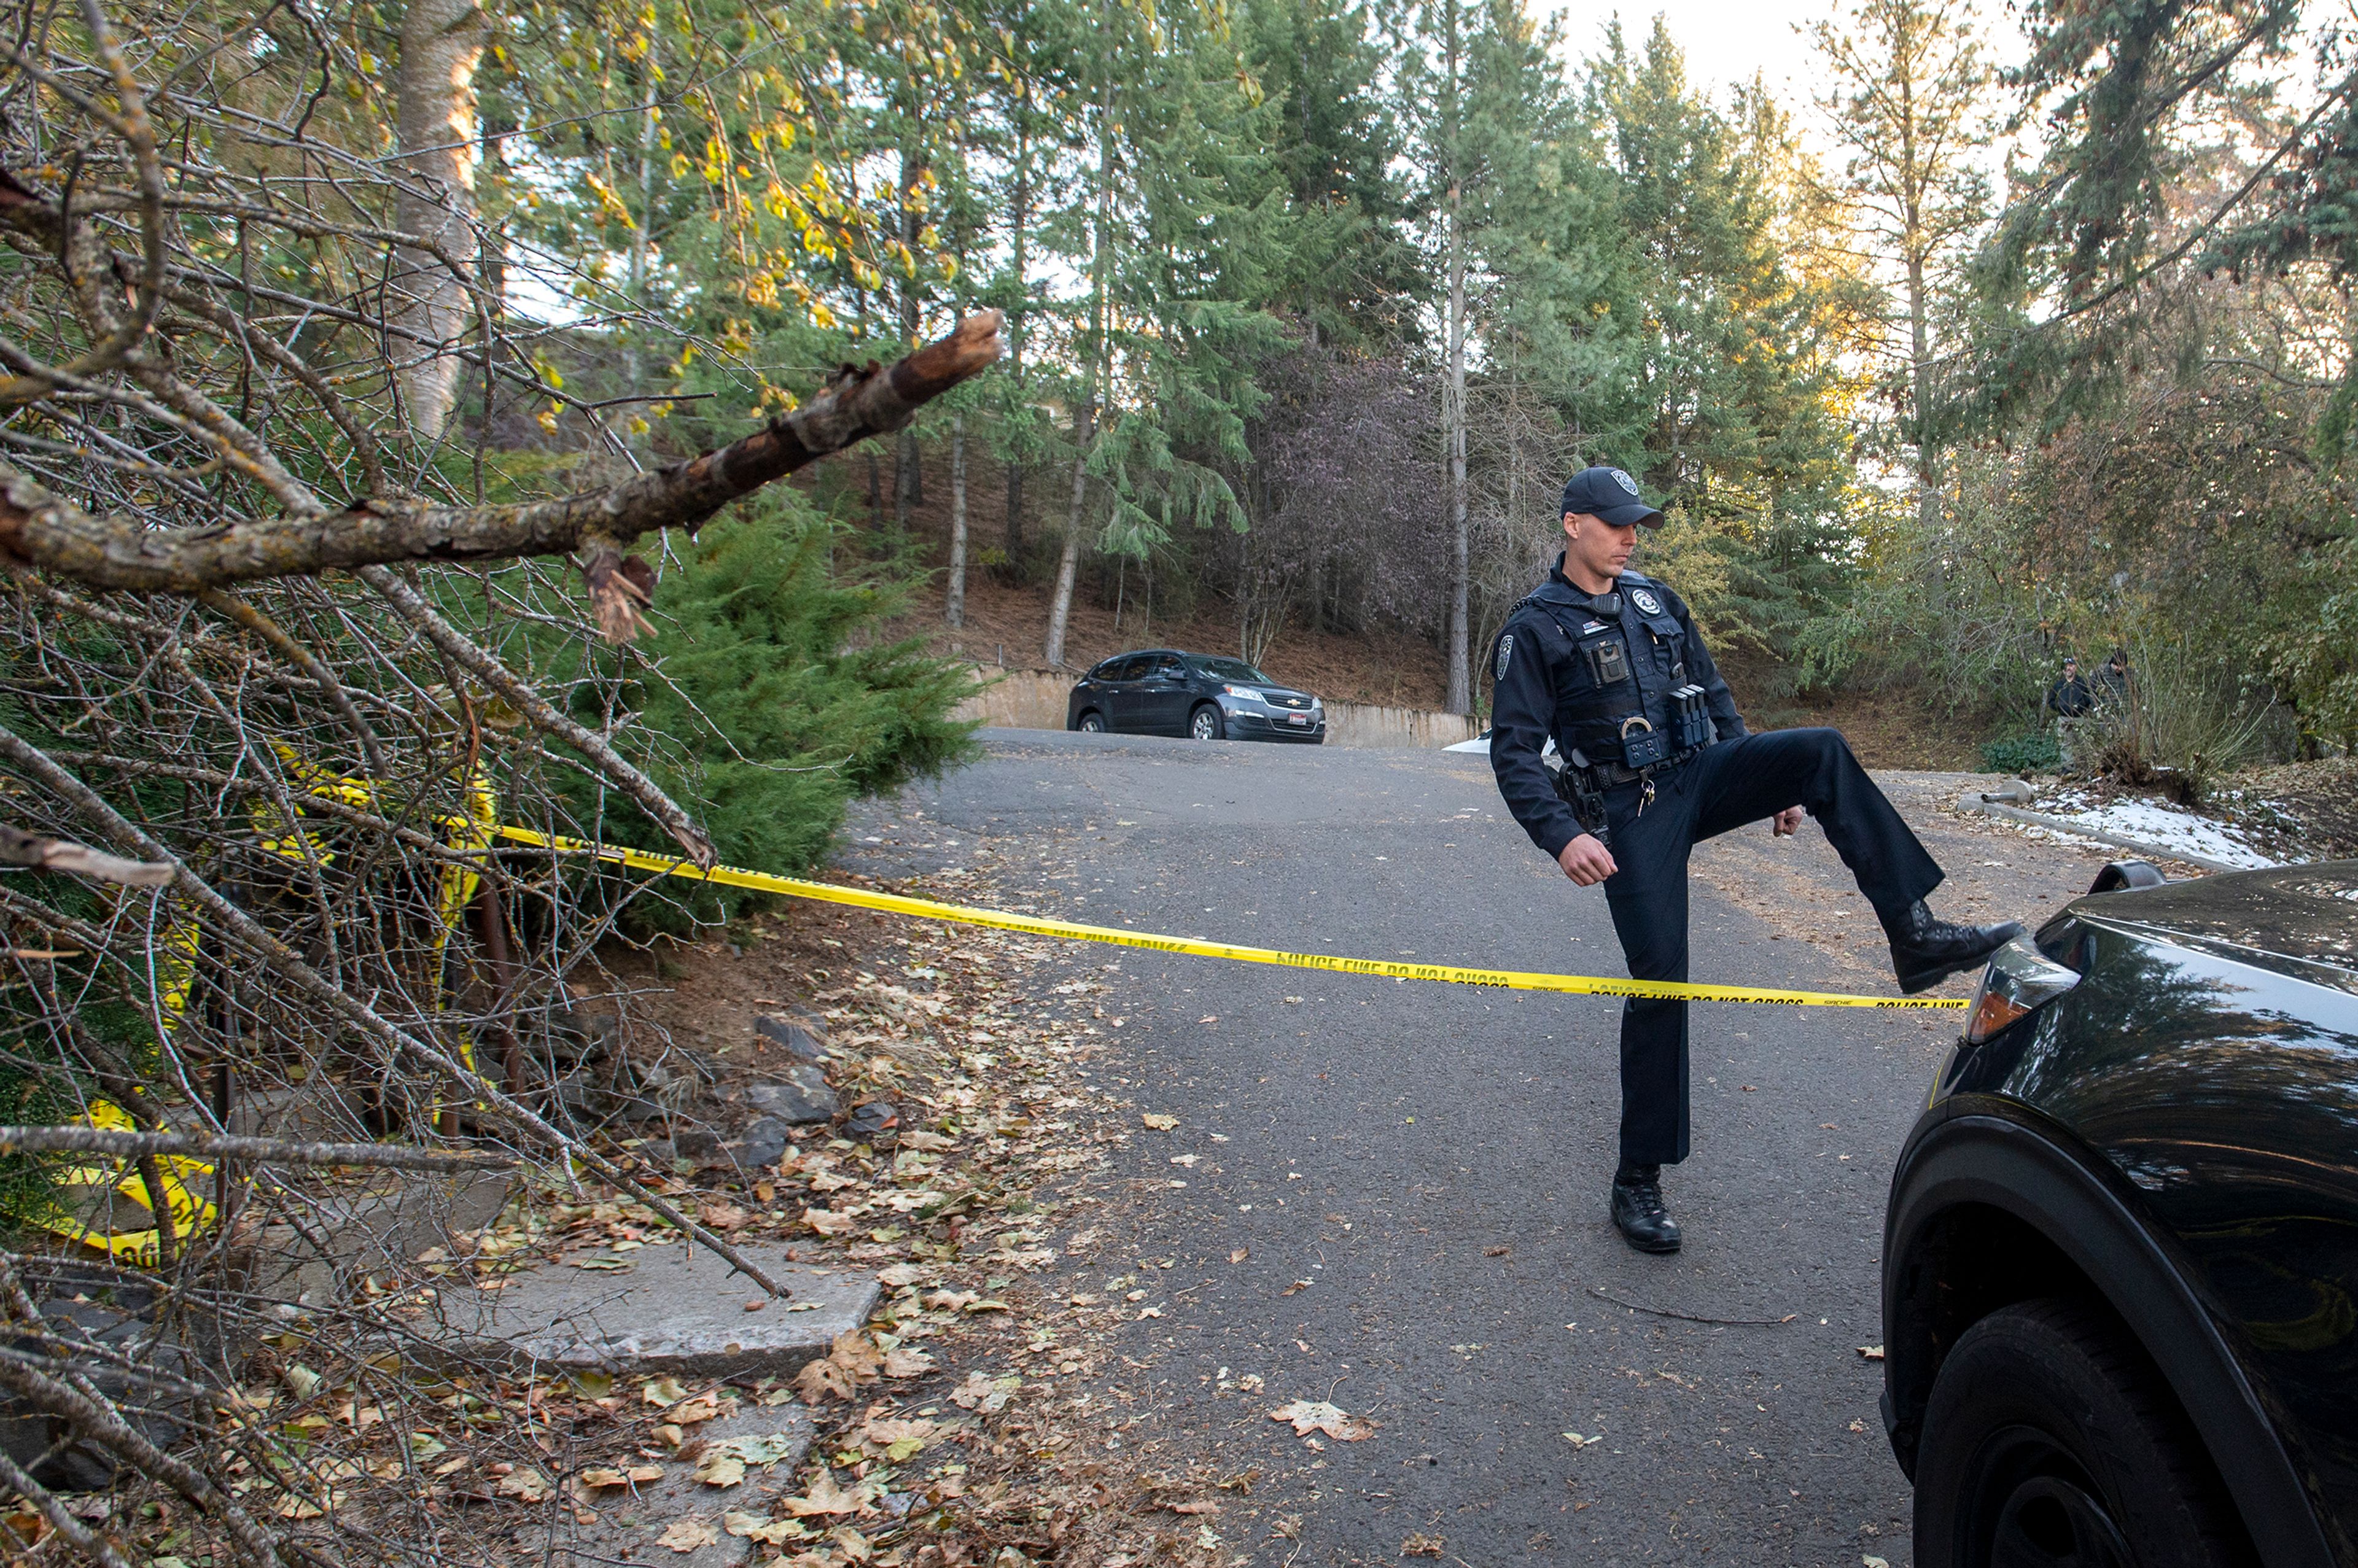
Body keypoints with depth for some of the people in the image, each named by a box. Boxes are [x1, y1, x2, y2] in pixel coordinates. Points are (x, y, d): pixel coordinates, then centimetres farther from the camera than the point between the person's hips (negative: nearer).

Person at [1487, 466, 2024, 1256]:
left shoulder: (1655, 600, 14)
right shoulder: (1534, 630, -5)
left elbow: (1713, 695, 21)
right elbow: (1514, 753, -11)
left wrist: (1775, 781, 17)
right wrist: (1562, 836, -25)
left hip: (1701, 775, 5)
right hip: (1631, 816, -5)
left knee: (1821, 750, -20)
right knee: (1659, 980, -8)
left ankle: (1914, 934, -22)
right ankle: (1638, 1182, 4)